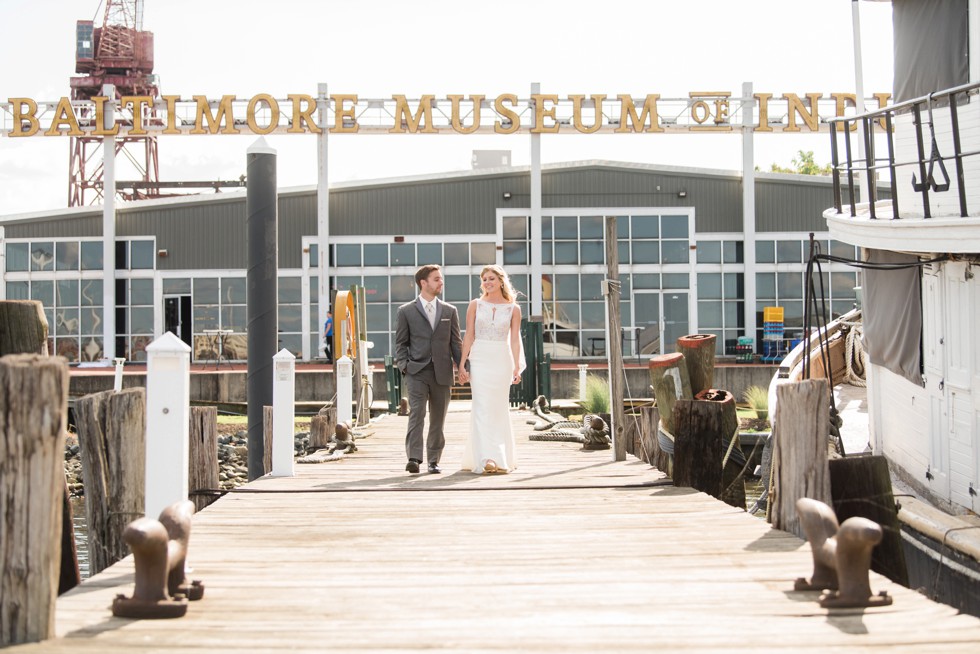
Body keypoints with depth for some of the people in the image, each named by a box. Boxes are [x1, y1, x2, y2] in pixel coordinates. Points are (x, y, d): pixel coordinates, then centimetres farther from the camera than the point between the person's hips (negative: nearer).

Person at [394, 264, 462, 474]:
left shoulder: (450, 311, 13)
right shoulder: (406, 311, 6)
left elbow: (456, 342, 12)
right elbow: (400, 343, 7)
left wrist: (462, 367, 3)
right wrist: (403, 366, -7)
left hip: (442, 373, 3)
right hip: (417, 372, -3)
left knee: (438, 418, 5)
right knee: (416, 413, -15)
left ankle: (433, 461, 13)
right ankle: (414, 458, -19)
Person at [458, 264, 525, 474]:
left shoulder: (513, 309, 6)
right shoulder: (475, 305, 5)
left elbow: (515, 340, 4)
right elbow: (469, 336, 3)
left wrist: (517, 367, -6)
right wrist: (463, 364, -4)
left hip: (502, 361, 1)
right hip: (479, 360, -1)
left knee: (499, 410, 5)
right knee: (482, 409, -10)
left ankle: (501, 459, 16)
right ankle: (486, 459, -18)